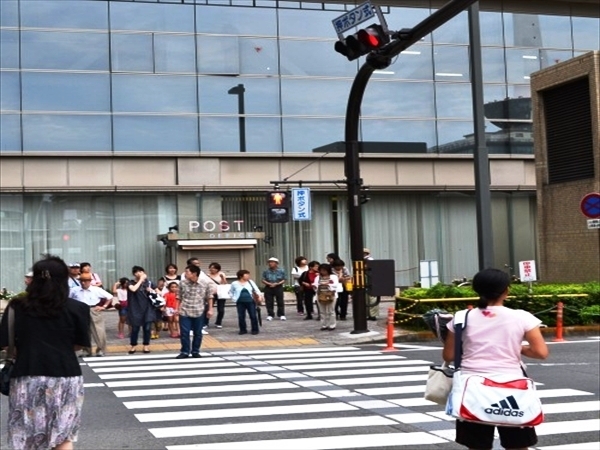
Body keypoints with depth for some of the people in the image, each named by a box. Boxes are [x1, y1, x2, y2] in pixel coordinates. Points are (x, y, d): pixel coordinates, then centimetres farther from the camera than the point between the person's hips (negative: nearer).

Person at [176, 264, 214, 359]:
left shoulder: (205, 283, -8)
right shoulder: (182, 283, -4)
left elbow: (209, 297, 2)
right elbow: (179, 297, 8)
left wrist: (210, 309, 1)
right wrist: (178, 309, 9)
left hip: (199, 312, 0)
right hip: (184, 312, 0)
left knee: (197, 333, 8)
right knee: (184, 332, -1)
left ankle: (195, 352, 20)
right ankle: (184, 352, 9)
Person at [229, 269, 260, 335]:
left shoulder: (250, 282, 6)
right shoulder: (235, 283, 3)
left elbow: (256, 290, 5)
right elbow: (231, 292, 15)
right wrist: (234, 299, 3)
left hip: (250, 301, 1)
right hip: (240, 302, -1)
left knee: (253, 316, -1)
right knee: (241, 317, 1)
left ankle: (254, 330, 9)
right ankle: (243, 330, 14)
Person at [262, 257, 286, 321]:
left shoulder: (281, 271, 1)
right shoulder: (266, 271, 4)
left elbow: (283, 280, 0)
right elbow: (263, 280, 2)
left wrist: (277, 283, -16)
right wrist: (269, 284, -16)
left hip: (278, 287, -1)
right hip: (268, 288, 1)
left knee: (280, 302, 0)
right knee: (269, 302, 2)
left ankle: (281, 315, 8)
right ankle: (270, 315, 10)